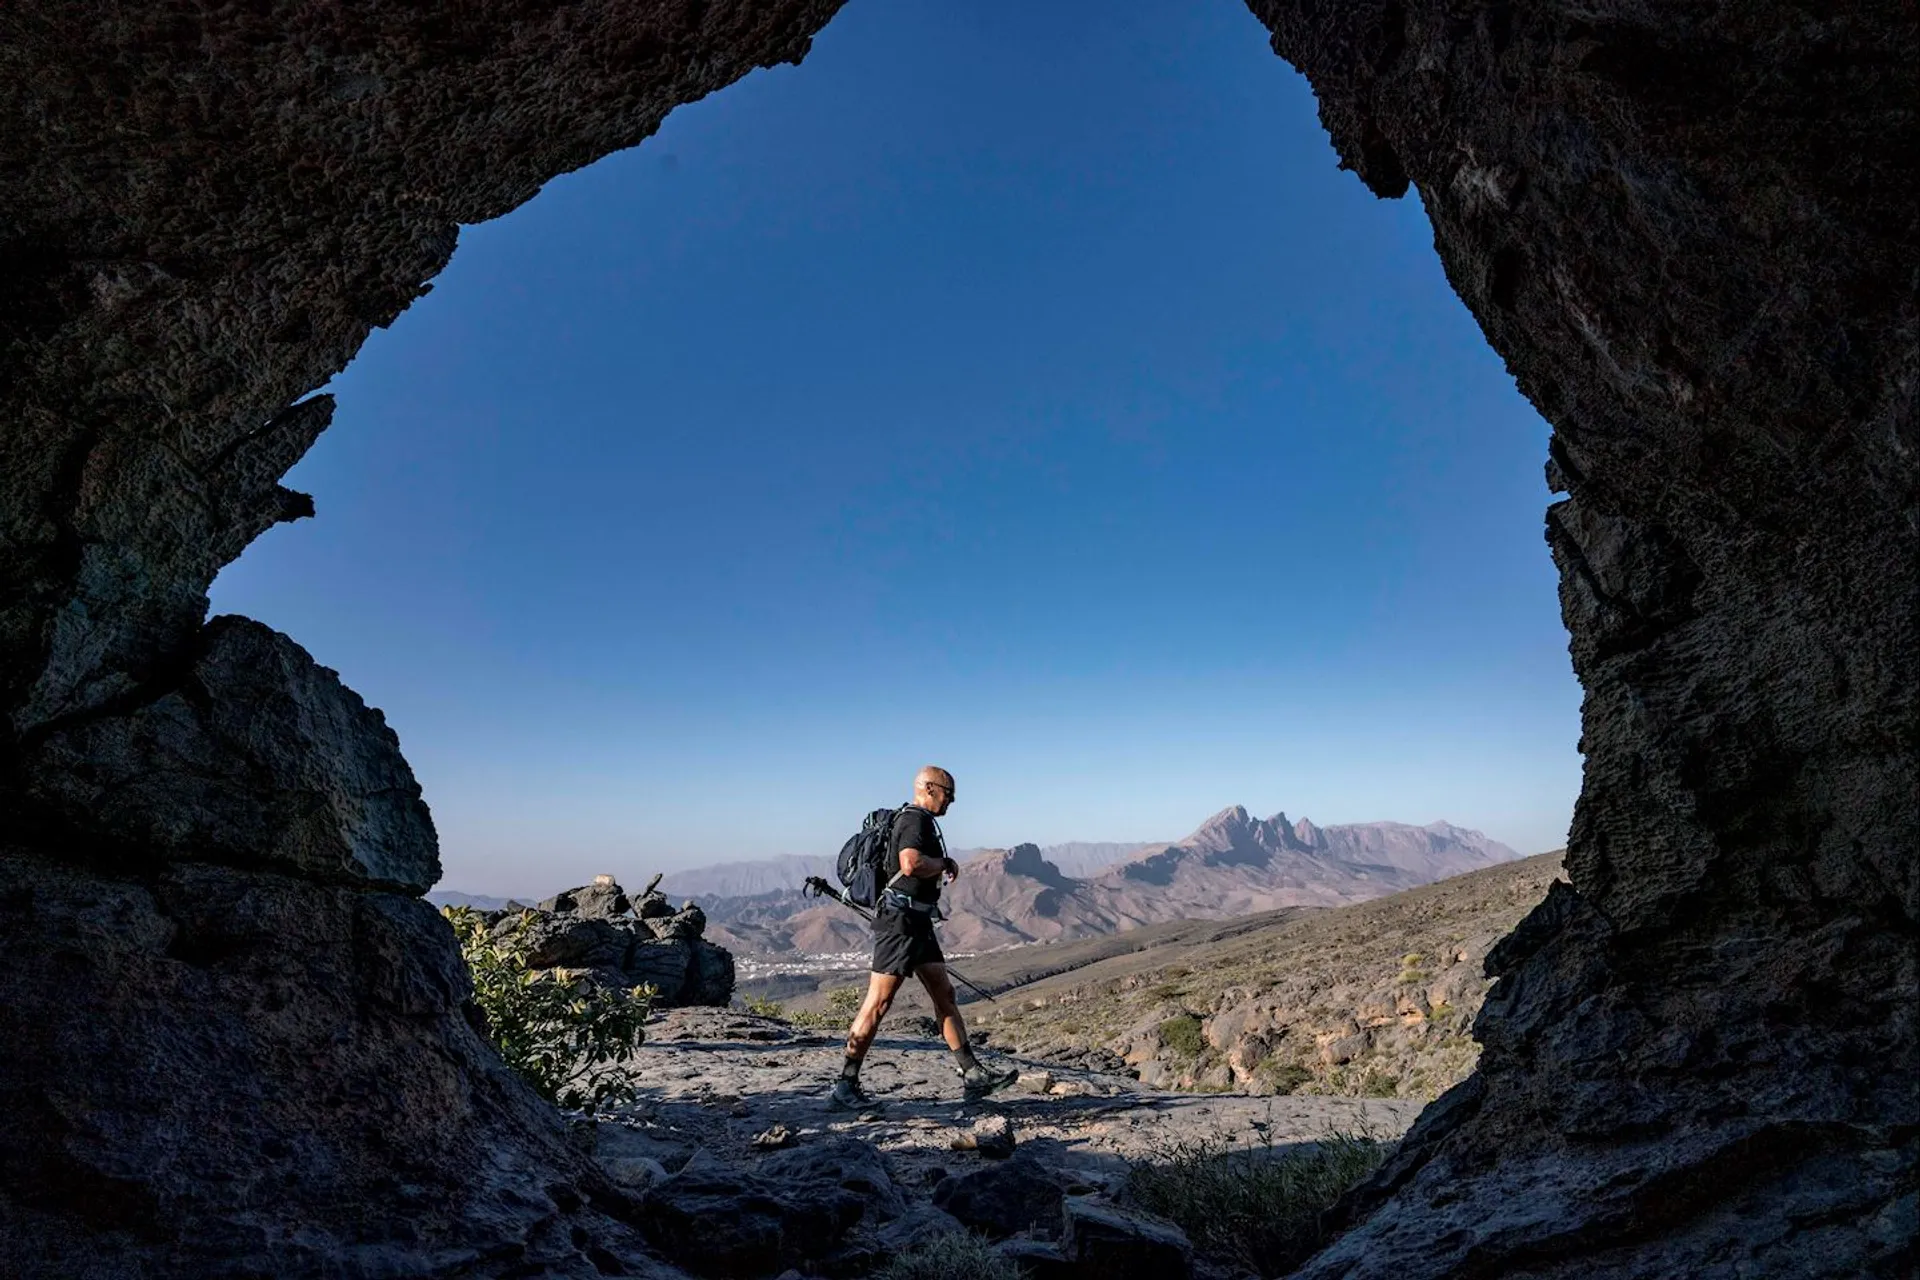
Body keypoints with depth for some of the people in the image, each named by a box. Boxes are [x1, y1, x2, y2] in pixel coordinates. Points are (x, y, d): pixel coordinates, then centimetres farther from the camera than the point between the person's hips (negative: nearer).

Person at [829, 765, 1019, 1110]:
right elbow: (911, 864, -32)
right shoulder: (916, 820, -14)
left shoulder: (918, 820, 18)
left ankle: (972, 1075, 15)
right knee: (878, 1003, -7)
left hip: (916, 922, 11)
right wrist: (945, 863, -15)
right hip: (901, 920, -11)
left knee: (945, 996, 10)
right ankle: (845, 1087, 0)